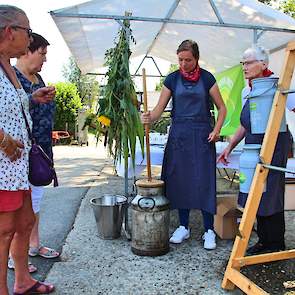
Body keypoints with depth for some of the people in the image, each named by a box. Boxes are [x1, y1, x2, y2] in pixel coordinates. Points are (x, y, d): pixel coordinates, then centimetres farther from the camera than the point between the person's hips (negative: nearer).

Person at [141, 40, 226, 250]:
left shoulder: (207, 78, 1)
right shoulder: (172, 79, 5)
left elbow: (222, 108, 6)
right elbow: (160, 108, 1)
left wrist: (217, 129, -9)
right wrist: (149, 118, -20)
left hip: (202, 134, -2)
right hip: (179, 133, 2)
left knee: (204, 181, -4)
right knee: (180, 180, 4)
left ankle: (209, 230, 9)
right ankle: (184, 227, 19)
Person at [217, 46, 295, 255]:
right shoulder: (246, 92, 12)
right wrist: (229, 147, 16)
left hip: (274, 146, -7)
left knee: (270, 196, 0)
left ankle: (275, 245, 18)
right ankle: (263, 241, 27)